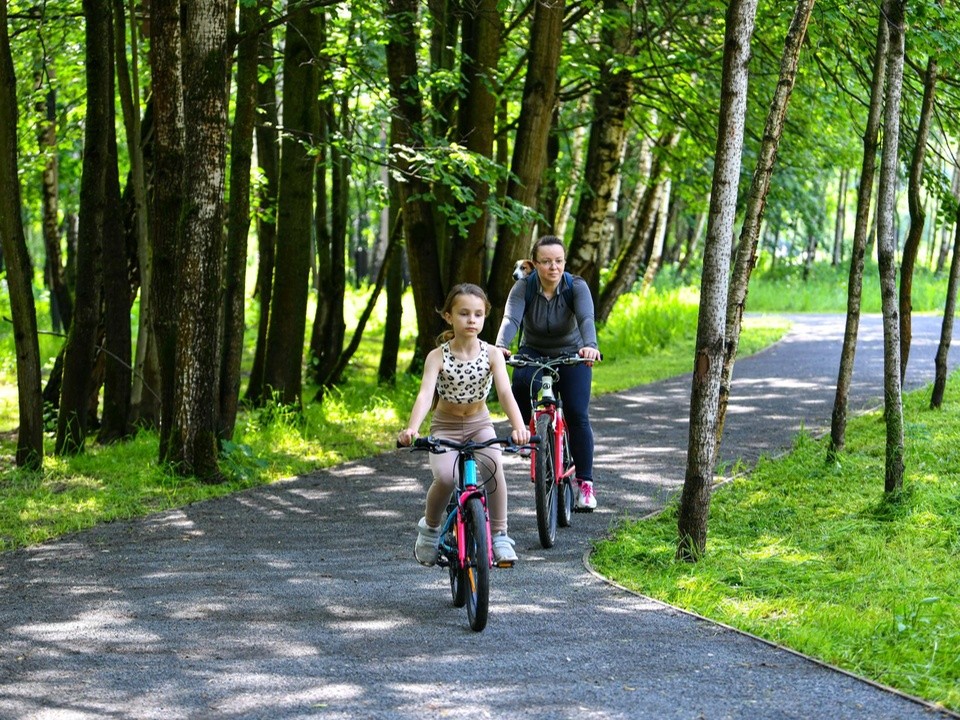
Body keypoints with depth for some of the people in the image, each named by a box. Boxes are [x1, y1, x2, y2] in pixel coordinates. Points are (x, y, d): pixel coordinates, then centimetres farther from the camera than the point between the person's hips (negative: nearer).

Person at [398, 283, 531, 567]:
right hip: (445, 427, -1)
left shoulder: (491, 354, -11)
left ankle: (500, 535, -16)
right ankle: (430, 528, 2)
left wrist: (519, 426, -42)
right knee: (445, 477, -29)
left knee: (493, 464, -31)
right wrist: (412, 428, -47)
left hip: (479, 425, 1)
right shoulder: (437, 357, -15)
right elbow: (425, 394, -28)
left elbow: (505, 392, -24)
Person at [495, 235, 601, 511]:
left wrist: (590, 345, -57)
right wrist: (501, 346, -54)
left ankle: (586, 484, -7)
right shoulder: (524, 287, -18)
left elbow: (586, 319, -35)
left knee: (578, 416, -14)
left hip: (570, 356, 0)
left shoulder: (577, 287, -19)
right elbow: (510, 319, -33)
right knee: (522, 382, -34)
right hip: (534, 353, 0)